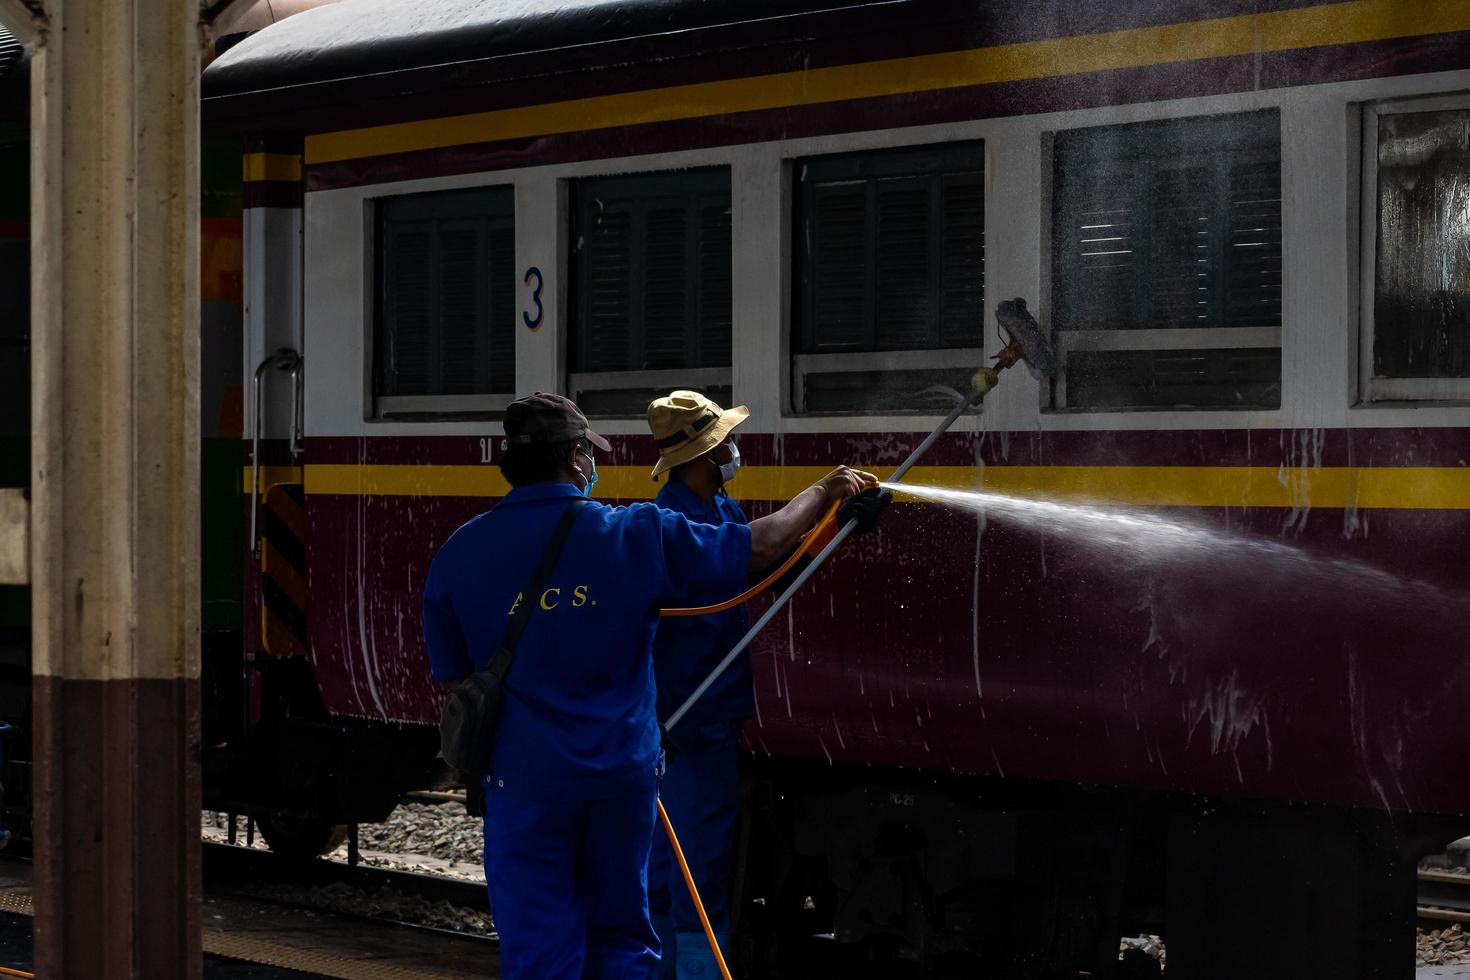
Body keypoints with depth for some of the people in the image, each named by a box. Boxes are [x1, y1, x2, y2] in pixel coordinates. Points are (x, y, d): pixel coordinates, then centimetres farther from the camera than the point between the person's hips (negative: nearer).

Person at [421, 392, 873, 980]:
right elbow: (763, 545, 1)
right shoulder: (635, 534, -6)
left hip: (527, 778, -1)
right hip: (623, 771, 1)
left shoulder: (459, 555, -5)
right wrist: (824, 492, 18)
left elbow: (450, 673, 5)